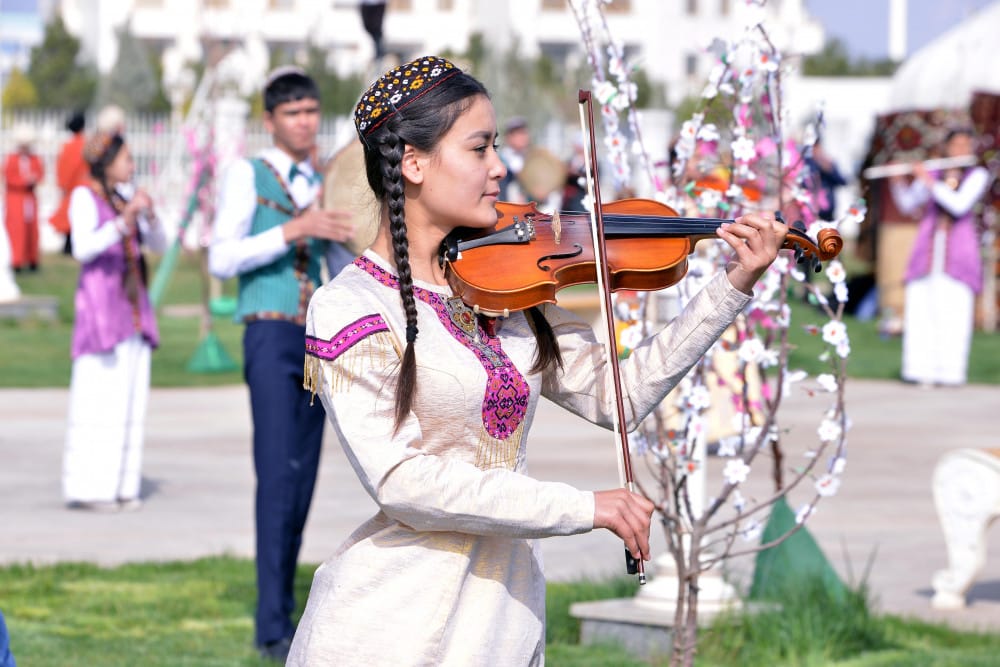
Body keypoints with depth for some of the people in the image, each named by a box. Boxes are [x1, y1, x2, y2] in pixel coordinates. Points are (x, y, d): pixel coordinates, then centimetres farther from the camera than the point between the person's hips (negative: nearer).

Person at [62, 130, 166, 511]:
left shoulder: (120, 201, 17)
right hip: (100, 305, -8)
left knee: (129, 400, 4)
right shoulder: (84, 197, -4)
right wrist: (124, 220, -28)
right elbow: (83, 248, -18)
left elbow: (159, 245, 13)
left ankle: (119, 486, 7)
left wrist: (150, 216, -6)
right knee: (96, 398, -10)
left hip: (132, 310, 8)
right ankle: (84, 489, -9)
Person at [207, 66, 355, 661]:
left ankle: (284, 610, 15)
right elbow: (223, 259, -10)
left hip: (317, 340, 6)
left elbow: (347, 273, 19)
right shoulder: (247, 176, 1)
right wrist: (294, 231, -19)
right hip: (271, 334, -6)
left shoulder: (325, 184, 16)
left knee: (303, 481, 6)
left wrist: (346, 237, -2)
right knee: (278, 474, -15)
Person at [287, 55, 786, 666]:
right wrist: (581, 508, -22)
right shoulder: (349, 308, -12)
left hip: (510, 615, 6)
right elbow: (400, 479, -20)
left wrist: (736, 287, 0)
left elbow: (617, 395, 6)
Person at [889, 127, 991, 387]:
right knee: (920, 307, -5)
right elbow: (907, 204, 15)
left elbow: (959, 205, -13)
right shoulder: (932, 173, 11)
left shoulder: (977, 175, 3)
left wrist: (929, 182, -14)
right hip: (928, 246, 2)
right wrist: (897, 183, -2)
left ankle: (950, 372, -8)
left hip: (958, 248, -2)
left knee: (954, 311, -8)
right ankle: (919, 370, -4)